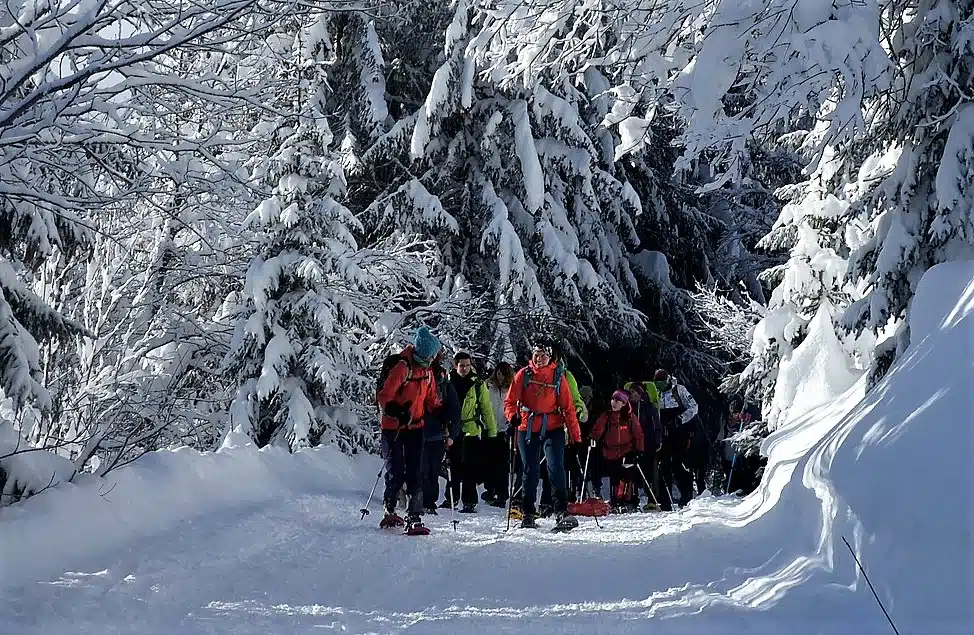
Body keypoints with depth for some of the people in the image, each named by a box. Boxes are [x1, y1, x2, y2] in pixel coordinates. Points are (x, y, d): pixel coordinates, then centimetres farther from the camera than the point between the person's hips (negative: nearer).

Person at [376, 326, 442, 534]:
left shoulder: (427, 371, 9)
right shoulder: (402, 366, -14)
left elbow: (431, 399, 18)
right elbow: (383, 396, -16)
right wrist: (397, 413, -31)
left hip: (415, 427, 6)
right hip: (393, 428, -6)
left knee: (415, 475, 0)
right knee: (396, 473, -3)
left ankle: (414, 518, -1)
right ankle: (389, 512, 16)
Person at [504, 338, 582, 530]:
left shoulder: (558, 377, 2)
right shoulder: (523, 374, 2)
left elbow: (568, 408, 2)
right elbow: (510, 401, 3)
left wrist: (576, 437, -2)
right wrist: (513, 415, -19)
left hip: (553, 429, -1)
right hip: (527, 430, 1)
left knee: (556, 469, -15)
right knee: (530, 472, 8)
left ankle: (562, 512, -17)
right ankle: (528, 514, 19)